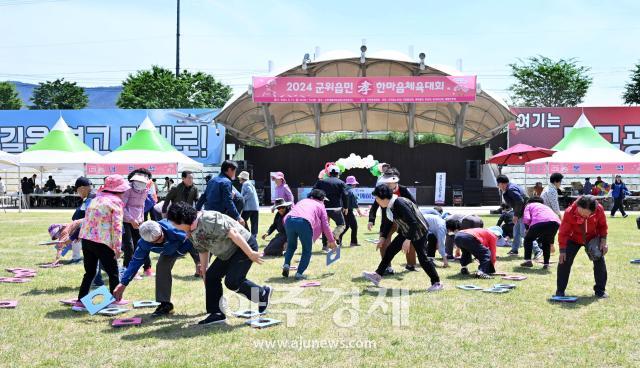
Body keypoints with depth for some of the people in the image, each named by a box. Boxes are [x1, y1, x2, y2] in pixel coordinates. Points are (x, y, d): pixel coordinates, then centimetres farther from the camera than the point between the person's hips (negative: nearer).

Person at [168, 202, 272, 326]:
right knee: (211, 276, 1)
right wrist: (204, 273, 19)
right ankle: (216, 314, 8)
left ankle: (263, 294, 8)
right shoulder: (191, 233, 3)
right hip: (228, 253, 10)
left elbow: (233, 233, -29)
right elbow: (203, 251, 16)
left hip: (245, 246, -10)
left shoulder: (208, 220, -29)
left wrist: (251, 253, -27)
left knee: (232, 281, -14)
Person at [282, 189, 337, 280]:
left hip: (289, 220, 3)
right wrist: (331, 241, 31)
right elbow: (325, 225, 20)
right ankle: (299, 273, 6)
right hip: (305, 222, -3)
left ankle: (286, 264, 6)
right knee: (307, 250, 15)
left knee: (291, 246, 26)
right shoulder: (320, 206, 26)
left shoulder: (302, 201, 35)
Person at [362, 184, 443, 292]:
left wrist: (408, 240, -30)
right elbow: (389, 222, 14)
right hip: (405, 232, 9)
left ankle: (436, 283, 4)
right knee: (390, 250, 8)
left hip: (418, 232, -9)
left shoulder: (400, 204, -30)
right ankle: (377, 275, 16)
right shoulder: (389, 206, -2)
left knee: (422, 258, -8)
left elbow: (413, 223, -31)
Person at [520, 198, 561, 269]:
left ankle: (528, 260, 9)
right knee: (546, 242, 30)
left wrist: (528, 228, 24)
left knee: (528, 239, 21)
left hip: (540, 222, -4)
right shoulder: (546, 206, 42)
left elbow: (526, 219, 6)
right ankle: (546, 264, 21)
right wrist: (551, 243, 45)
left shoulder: (529, 205, 28)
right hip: (555, 222, 5)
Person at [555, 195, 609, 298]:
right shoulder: (570, 212, -31)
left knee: (599, 260, -6)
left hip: (592, 238, 2)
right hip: (574, 239, -1)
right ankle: (560, 290, 2)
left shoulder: (599, 209, -27)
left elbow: (602, 226, -6)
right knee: (565, 261, -11)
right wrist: (562, 250, -20)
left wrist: (603, 241, -13)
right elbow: (563, 232, -21)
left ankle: (600, 290, 10)